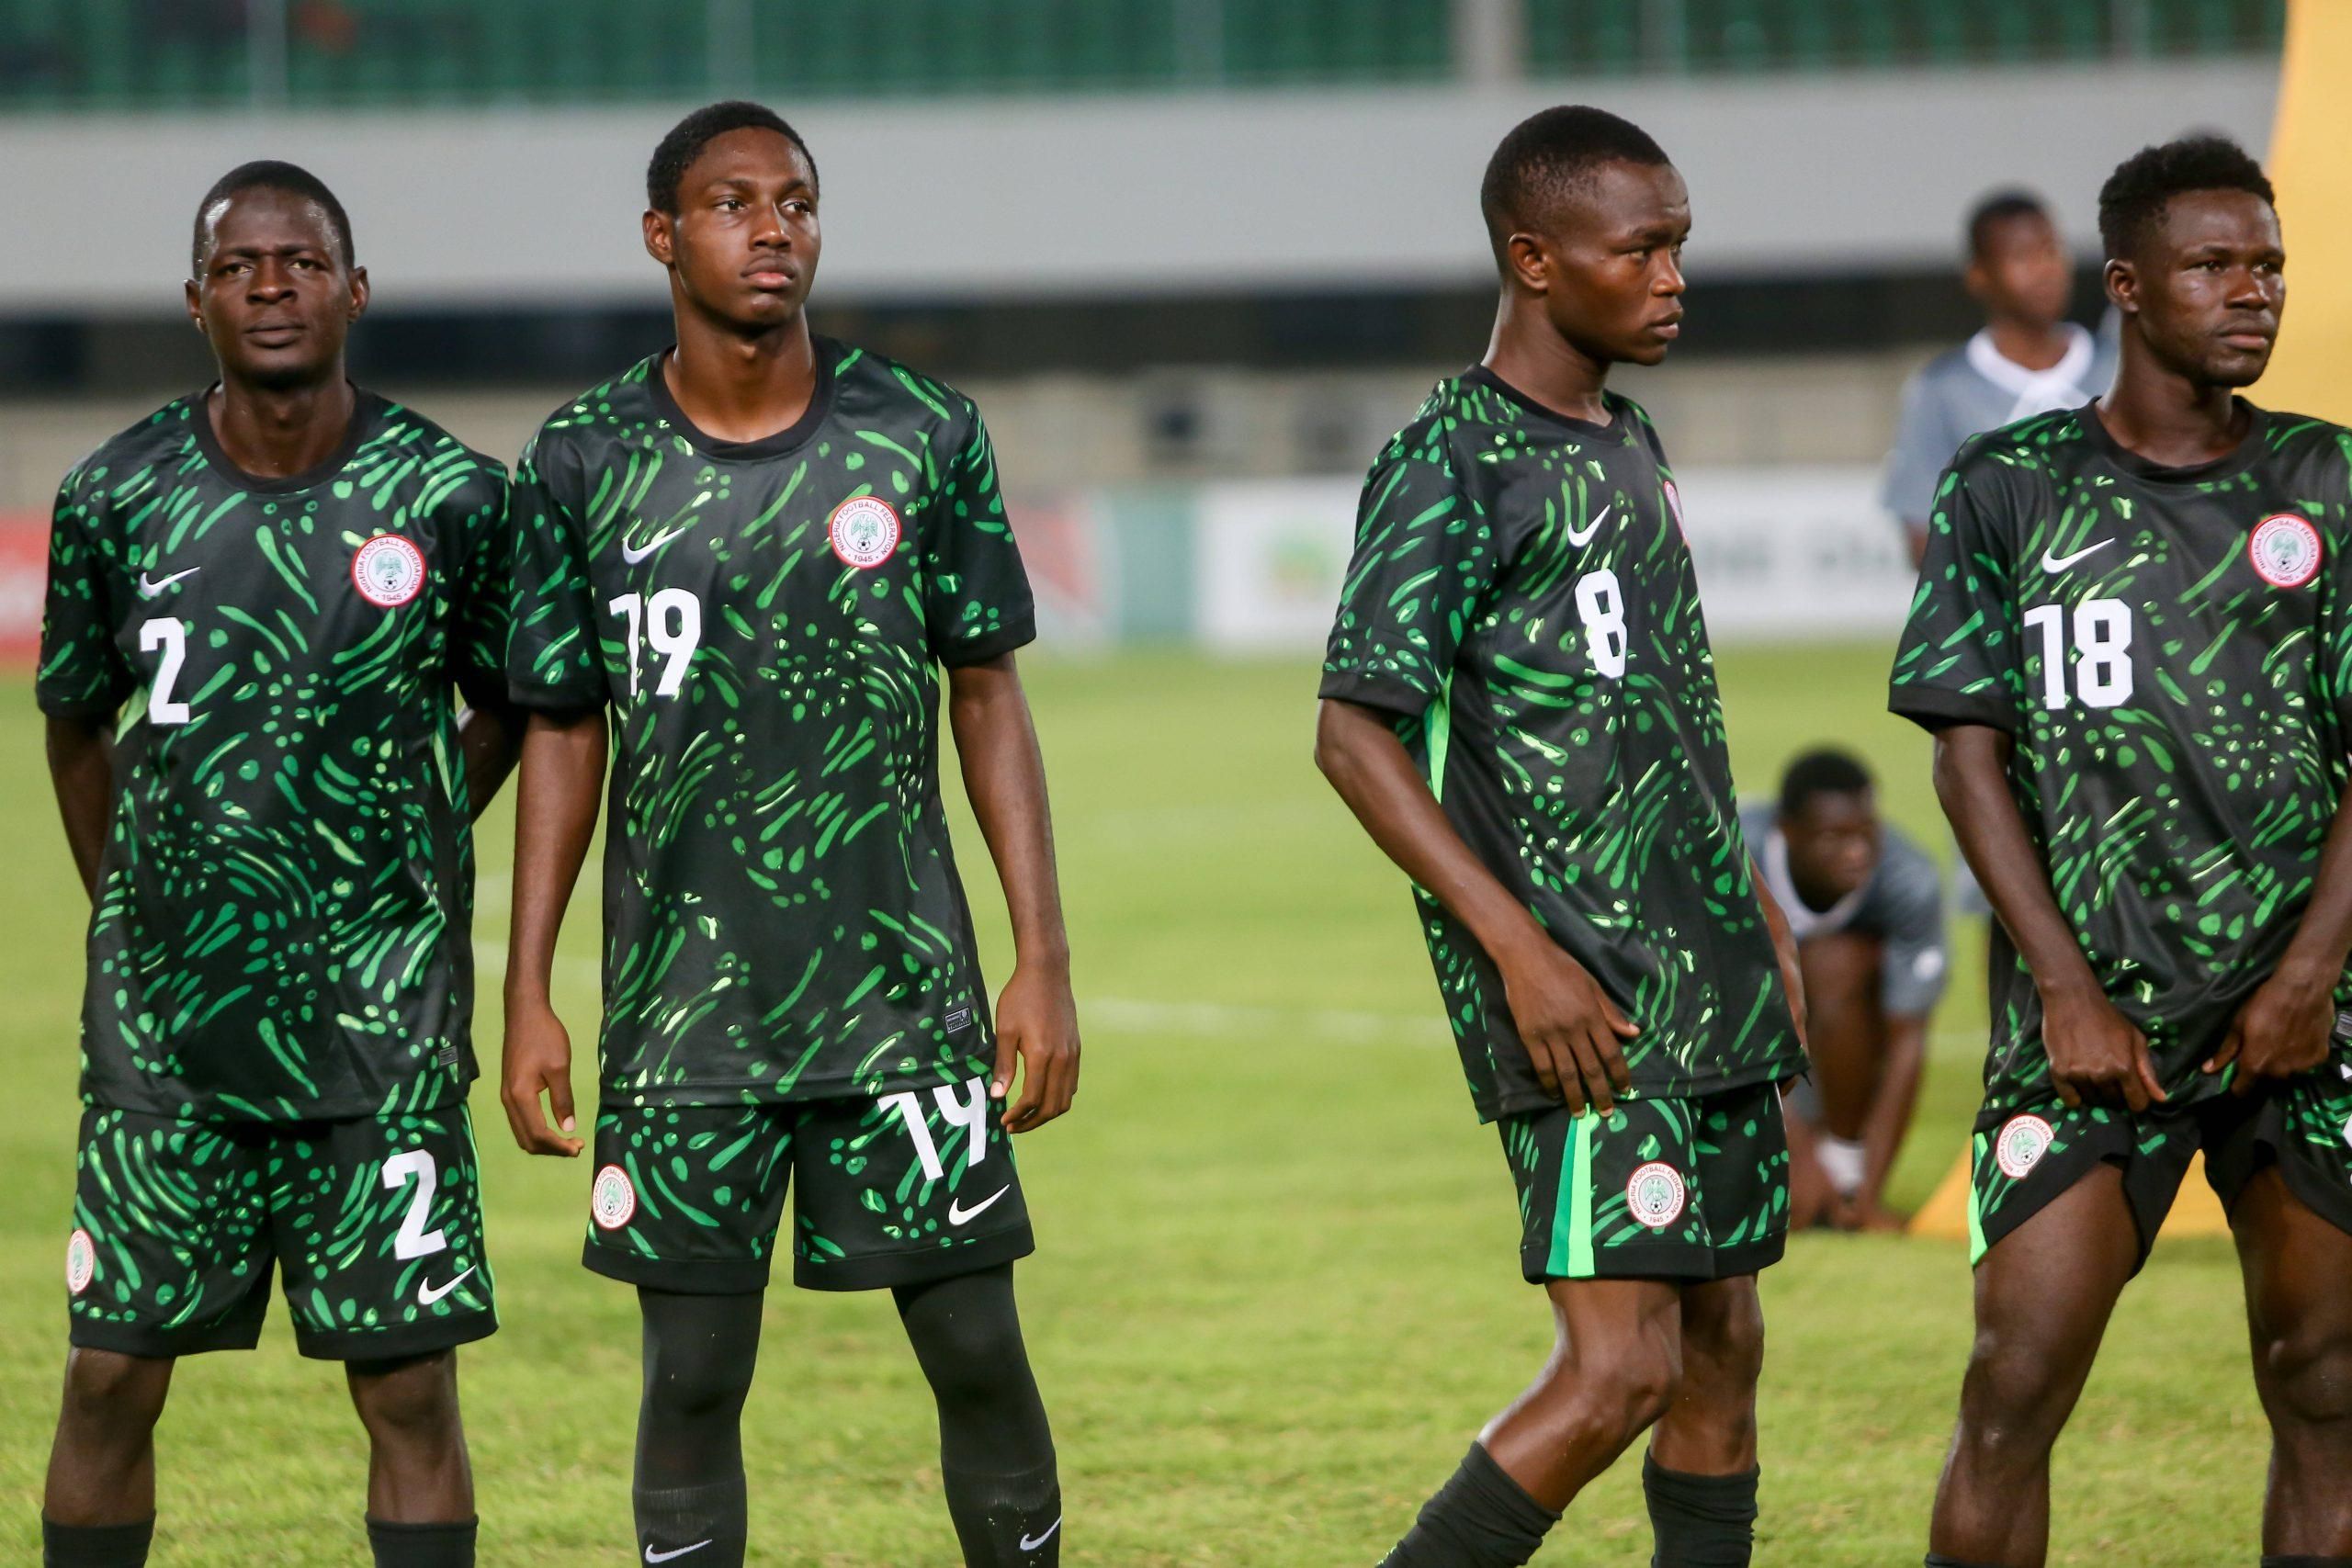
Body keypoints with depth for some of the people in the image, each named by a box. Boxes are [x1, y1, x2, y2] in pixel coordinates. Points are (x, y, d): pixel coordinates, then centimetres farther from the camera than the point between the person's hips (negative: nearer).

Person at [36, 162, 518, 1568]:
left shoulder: (452, 496, -3)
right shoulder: (116, 498, 0)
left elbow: (507, 712, 13)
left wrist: (391, 861, 8)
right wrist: (130, 914, 11)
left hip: (380, 1024, -1)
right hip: (164, 1025, 1)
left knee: (409, 1384, -3)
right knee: (112, 1375, 2)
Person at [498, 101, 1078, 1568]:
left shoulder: (924, 436, 2)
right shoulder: (585, 463, 2)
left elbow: (988, 695, 5)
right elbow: (563, 731, 8)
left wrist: (1044, 962, 1)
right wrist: (527, 995, 3)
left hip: (906, 991, 0)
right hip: (683, 1005, 0)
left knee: (979, 1350, 0)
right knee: (692, 1377, 2)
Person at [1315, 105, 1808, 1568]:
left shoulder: (1633, 446, 16)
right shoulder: (1450, 470, -11)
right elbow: (1354, 734, -15)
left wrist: (1749, 906, 21)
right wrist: (1519, 947, -20)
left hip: (1710, 986, 9)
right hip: (1584, 1006, -9)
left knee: (1724, 1344, 8)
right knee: (1622, 1364, -14)